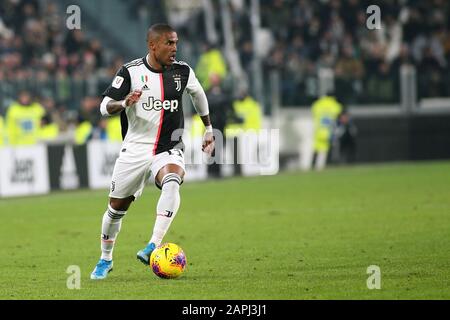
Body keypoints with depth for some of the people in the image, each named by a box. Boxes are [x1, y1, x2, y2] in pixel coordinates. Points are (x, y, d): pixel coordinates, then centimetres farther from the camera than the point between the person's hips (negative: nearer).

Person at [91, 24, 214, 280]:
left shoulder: (182, 71, -3)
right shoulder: (130, 72, -10)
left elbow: (198, 94, 19)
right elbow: (105, 107, -9)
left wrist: (209, 129, 24)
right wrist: (125, 103, -31)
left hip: (169, 148, 0)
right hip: (135, 149, 0)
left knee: (172, 183, -34)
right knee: (117, 206, 10)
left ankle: (154, 247, -38)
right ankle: (106, 260, 34)